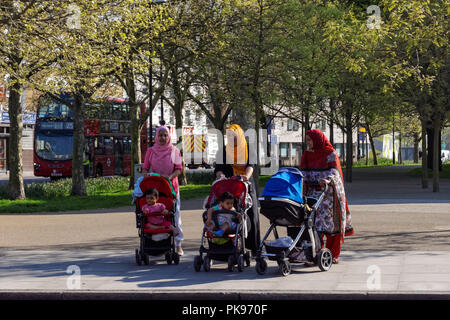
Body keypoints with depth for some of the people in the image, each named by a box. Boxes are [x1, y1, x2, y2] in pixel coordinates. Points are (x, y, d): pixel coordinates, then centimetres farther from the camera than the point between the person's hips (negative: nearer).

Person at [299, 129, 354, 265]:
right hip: (313, 192, 4)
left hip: (329, 192, -4)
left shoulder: (330, 154, -3)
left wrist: (328, 179, -35)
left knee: (331, 223, 0)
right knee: (314, 223, -5)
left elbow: (334, 170, -15)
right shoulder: (307, 155, 13)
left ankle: (333, 255, 9)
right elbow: (303, 173, 8)